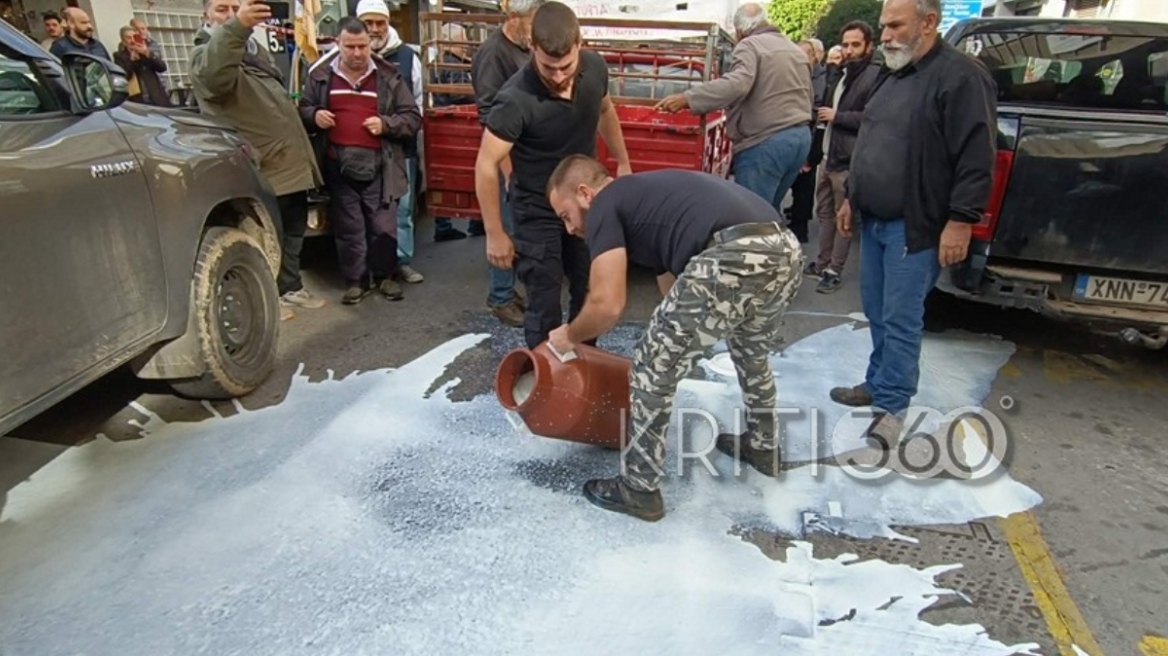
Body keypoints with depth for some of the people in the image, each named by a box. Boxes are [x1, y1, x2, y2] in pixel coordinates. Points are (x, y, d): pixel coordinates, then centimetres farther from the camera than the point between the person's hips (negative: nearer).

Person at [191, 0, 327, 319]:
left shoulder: (256, 49, 20)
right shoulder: (204, 55, -8)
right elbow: (214, 74, -35)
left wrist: (301, 149, 28)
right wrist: (236, 28, -52)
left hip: (291, 159, 9)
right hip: (263, 165, -9)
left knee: (294, 229, 16)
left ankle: (291, 287, 30)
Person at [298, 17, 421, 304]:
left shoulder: (389, 76, 4)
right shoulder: (320, 76, 8)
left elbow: (413, 118, 4)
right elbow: (301, 111, 19)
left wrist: (386, 124, -13)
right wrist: (313, 115, -4)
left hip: (379, 166, -1)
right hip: (338, 166, 1)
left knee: (384, 227, 3)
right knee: (348, 228, 7)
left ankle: (384, 275, 24)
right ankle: (356, 280, 21)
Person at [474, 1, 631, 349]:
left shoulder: (595, 67, -13)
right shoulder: (516, 99, -30)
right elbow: (486, 167, -24)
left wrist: (623, 163, 14)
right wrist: (495, 234, -21)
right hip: (537, 210, -5)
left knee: (589, 291, 17)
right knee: (544, 302, -1)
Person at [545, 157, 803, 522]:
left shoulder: (605, 206, 10)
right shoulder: (647, 195, 35)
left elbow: (607, 306, -1)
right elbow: (675, 284, 42)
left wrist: (570, 337, 20)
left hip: (734, 261, -9)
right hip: (786, 251, 10)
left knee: (653, 369, 9)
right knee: (752, 351, 36)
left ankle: (638, 489, 23)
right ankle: (764, 447, 54)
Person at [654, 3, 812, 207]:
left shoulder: (749, 45, -7)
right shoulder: (797, 51, 20)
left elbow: (737, 84, -25)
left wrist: (686, 99, -29)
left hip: (765, 142, -9)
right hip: (801, 136, 9)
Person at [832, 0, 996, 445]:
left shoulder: (961, 76, -12)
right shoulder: (892, 77, 17)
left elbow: (977, 158, -16)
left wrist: (960, 221, -19)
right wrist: (852, 198, 23)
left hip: (915, 226, -8)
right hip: (874, 221, 8)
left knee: (901, 319, -4)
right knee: (877, 314, 15)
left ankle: (891, 406, 6)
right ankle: (878, 383, 29)